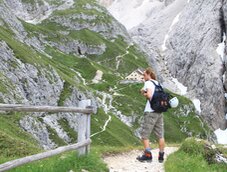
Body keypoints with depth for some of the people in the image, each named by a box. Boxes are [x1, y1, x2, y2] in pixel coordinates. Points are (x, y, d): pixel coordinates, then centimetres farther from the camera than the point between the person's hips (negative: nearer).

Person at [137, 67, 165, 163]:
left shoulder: (148, 83, -5)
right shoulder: (158, 83, 18)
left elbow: (149, 95, -20)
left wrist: (143, 94, 1)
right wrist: (145, 93, 12)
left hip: (150, 112, -7)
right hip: (159, 111, 8)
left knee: (144, 134, 0)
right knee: (160, 135, 7)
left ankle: (148, 155, -3)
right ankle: (161, 156, 10)